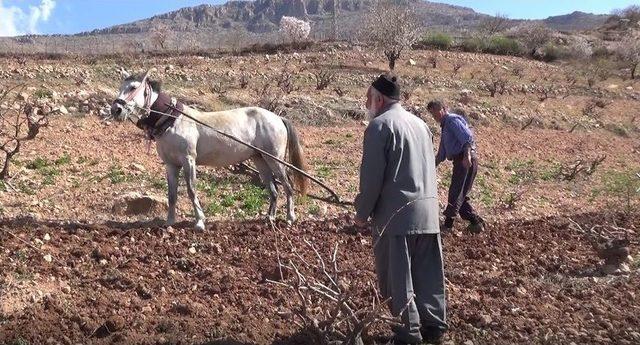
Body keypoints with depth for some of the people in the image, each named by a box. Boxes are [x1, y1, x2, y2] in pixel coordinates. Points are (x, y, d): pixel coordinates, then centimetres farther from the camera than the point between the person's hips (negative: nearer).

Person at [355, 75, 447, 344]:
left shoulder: (380, 125, -8)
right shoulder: (420, 123, 16)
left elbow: (371, 176, -12)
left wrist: (362, 213, -3)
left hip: (396, 214, -7)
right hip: (428, 213, 8)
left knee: (397, 276, 2)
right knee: (428, 273, 13)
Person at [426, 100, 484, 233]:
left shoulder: (452, 120, -4)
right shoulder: (445, 127, 25)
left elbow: (467, 137, -20)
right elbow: (441, 154, 29)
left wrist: (467, 155, -31)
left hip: (466, 160, -10)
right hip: (459, 160, 10)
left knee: (456, 192, -9)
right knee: (461, 195, 11)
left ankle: (448, 223, -9)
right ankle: (476, 222, 15)